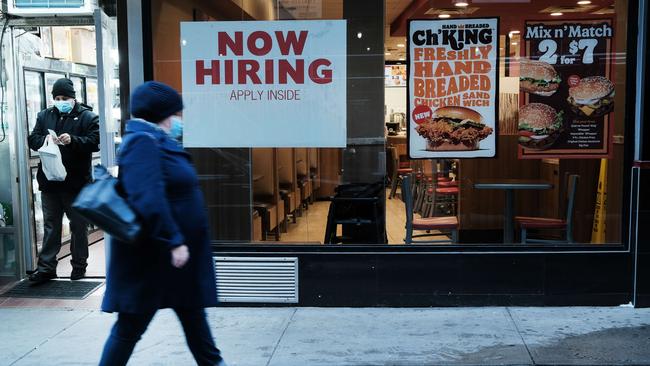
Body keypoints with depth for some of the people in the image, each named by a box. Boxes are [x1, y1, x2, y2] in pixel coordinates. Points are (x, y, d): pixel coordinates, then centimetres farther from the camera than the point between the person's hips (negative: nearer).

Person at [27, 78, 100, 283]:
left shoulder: (87, 117, -2)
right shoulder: (44, 116, 11)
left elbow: (95, 142, -12)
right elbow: (32, 140, 8)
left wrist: (72, 141, -26)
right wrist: (45, 140, -14)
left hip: (76, 182, -4)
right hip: (50, 180, 4)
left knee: (79, 225, 7)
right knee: (50, 225, 9)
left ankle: (79, 266, 18)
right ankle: (46, 267, 13)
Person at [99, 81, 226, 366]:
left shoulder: (156, 142, 13)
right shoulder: (142, 142, -18)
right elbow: (148, 199, -29)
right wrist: (174, 241, -28)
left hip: (172, 255, 10)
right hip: (150, 256, -10)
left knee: (193, 314, 17)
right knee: (130, 327, 3)